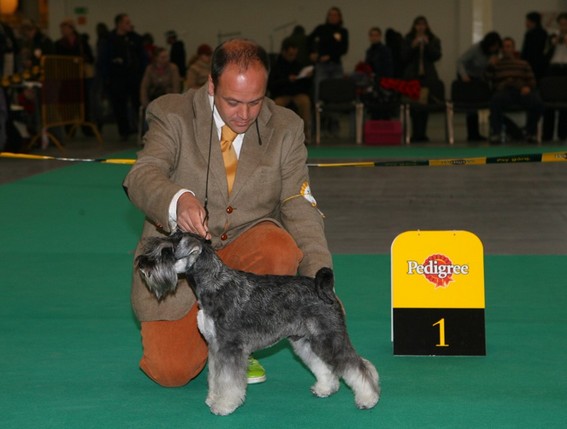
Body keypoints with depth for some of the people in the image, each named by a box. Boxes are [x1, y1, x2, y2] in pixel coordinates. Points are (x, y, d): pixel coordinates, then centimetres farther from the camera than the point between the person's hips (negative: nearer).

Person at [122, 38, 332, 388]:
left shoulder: (286, 127, -4)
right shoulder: (171, 114, -9)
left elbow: (301, 209, -9)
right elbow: (141, 177, -24)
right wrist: (178, 200, -48)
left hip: (243, 250, 2)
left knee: (282, 251, -32)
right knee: (171, 371, -19)